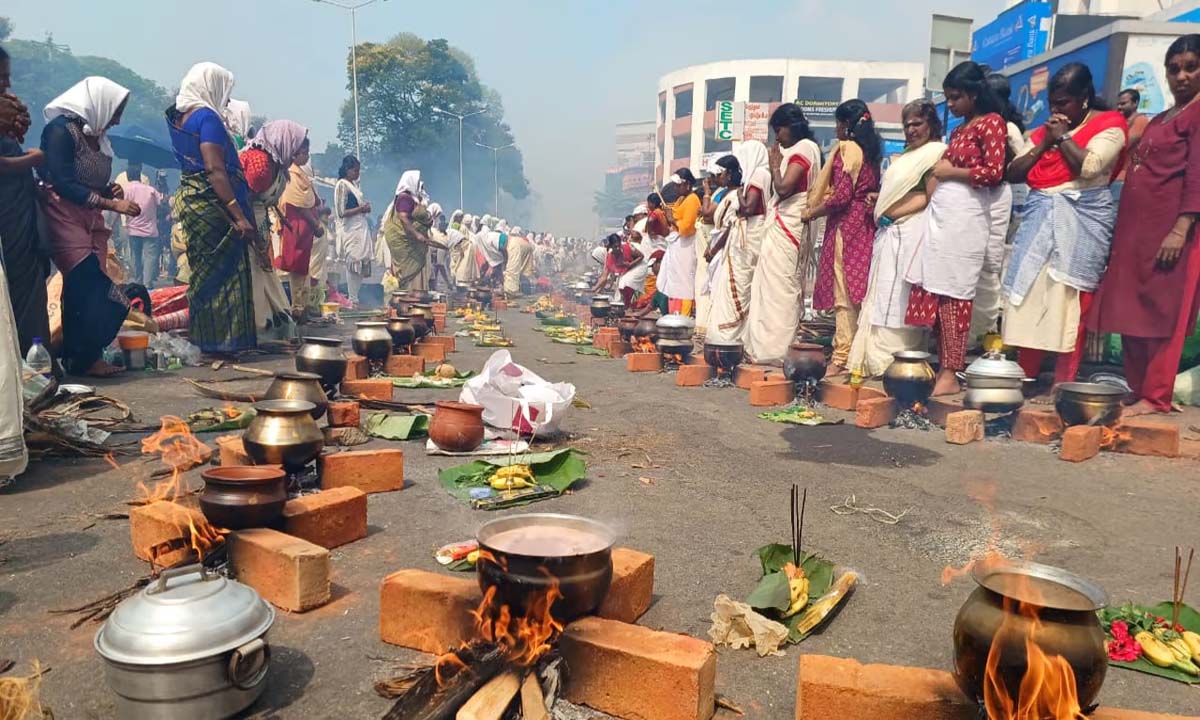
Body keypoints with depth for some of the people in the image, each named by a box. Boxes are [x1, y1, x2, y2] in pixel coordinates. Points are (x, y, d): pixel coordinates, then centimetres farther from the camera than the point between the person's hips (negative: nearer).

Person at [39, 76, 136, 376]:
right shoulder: (61, 129, -10)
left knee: (94, 291, 2)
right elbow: (63, 184, -17)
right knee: (86, 288, -14)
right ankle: (83, 358, -8)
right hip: (65, 219, -8)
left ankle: (88, 356, 5)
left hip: (92, 220, 8)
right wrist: (111, 203, -20)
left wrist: (110, 189, 0)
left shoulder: (97, 136, 15)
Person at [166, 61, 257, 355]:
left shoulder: (179, 116, 14)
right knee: (225, 273, -4)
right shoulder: (207, 117, -13)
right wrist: (239, 216, -25)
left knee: (204, 272, 14)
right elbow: (215, 170, -22)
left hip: (189, 198, 9)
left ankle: (205, 340, 20)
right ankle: (225, 341, -1)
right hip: (211, 203, -9)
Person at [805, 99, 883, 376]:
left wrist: (811, 213, -4)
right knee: (857, 291, 9)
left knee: (843, 291, -8)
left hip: (846, 224, -8)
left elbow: (841, 196, -14)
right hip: (865, 224, 8)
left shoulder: (847, 148, -7)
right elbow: (872, 189, 15)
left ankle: (842, 356, -9)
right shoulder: (870, 151, 17)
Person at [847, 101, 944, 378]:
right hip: (890, 234, 9)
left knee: (897, 298, -9)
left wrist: (893, 213, -11)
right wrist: (880, 200, 7)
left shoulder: (936, 152, -2)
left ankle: (893, 362, -5)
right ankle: (878, 359, 8)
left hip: (911, 232, -9)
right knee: (882, 297, 5)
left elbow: (930, 197, -11)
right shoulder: (906, 155, 25)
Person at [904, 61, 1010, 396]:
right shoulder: (959, 128, 22)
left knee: (953, 294, -9)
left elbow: (993, 172, -11)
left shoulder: (992, 123, -2)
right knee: (936, 293, 3)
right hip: (942, 213, 8)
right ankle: (943, 366, 8)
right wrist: (940, 172, 11)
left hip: (965, 216, -8)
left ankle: (951, 374, -5)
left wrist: (951, 172, -6)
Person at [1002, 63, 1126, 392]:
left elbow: (1089, 166, -16)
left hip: (1082, 220, -5)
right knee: (1030, 296, 1)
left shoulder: (1108, 124, 1)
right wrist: (1045, 144, 1)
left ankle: (1065, 383, -5)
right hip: (1040, 220, 6)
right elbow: (1013, 173, 12)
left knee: (1069, 301, -8)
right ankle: (1025, 375, 7)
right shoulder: (1044, 130, 19)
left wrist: (1063, 137, -5)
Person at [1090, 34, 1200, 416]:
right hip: (1135, 227, 8)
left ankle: (1156, 397, -2)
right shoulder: (1158, 120, 22)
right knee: (1132, 312, 7)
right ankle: (1137, 390, 13)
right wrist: (1122, 231, 13)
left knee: (1162, 312, -6)